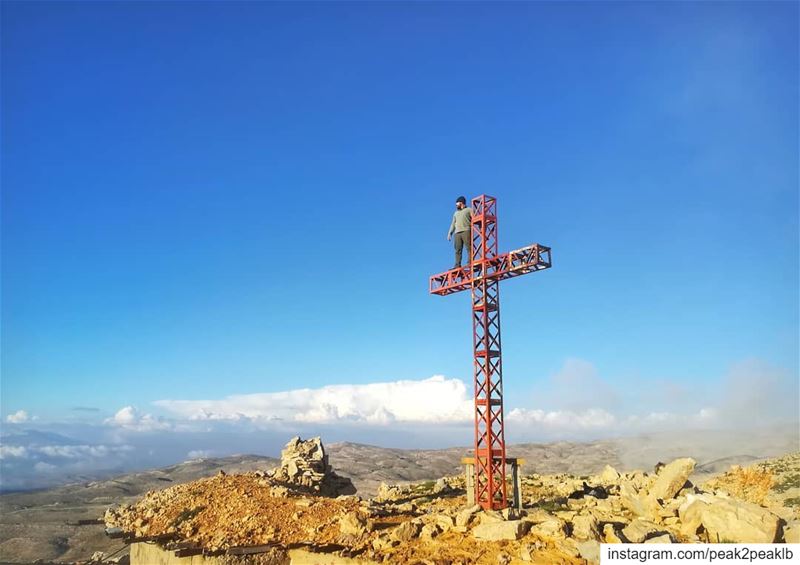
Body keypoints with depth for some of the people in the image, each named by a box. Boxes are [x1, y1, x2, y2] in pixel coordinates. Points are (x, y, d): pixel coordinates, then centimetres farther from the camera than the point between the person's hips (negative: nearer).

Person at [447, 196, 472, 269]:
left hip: (466, 231, -6)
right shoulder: (456, 213, 32)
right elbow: (453, 224, 27)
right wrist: (450, 233, 16)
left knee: (469, 247, -15)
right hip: (457, 232, 6)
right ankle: (457, 265, -8)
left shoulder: (469, 210, 12)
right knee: (458, 249, -3)